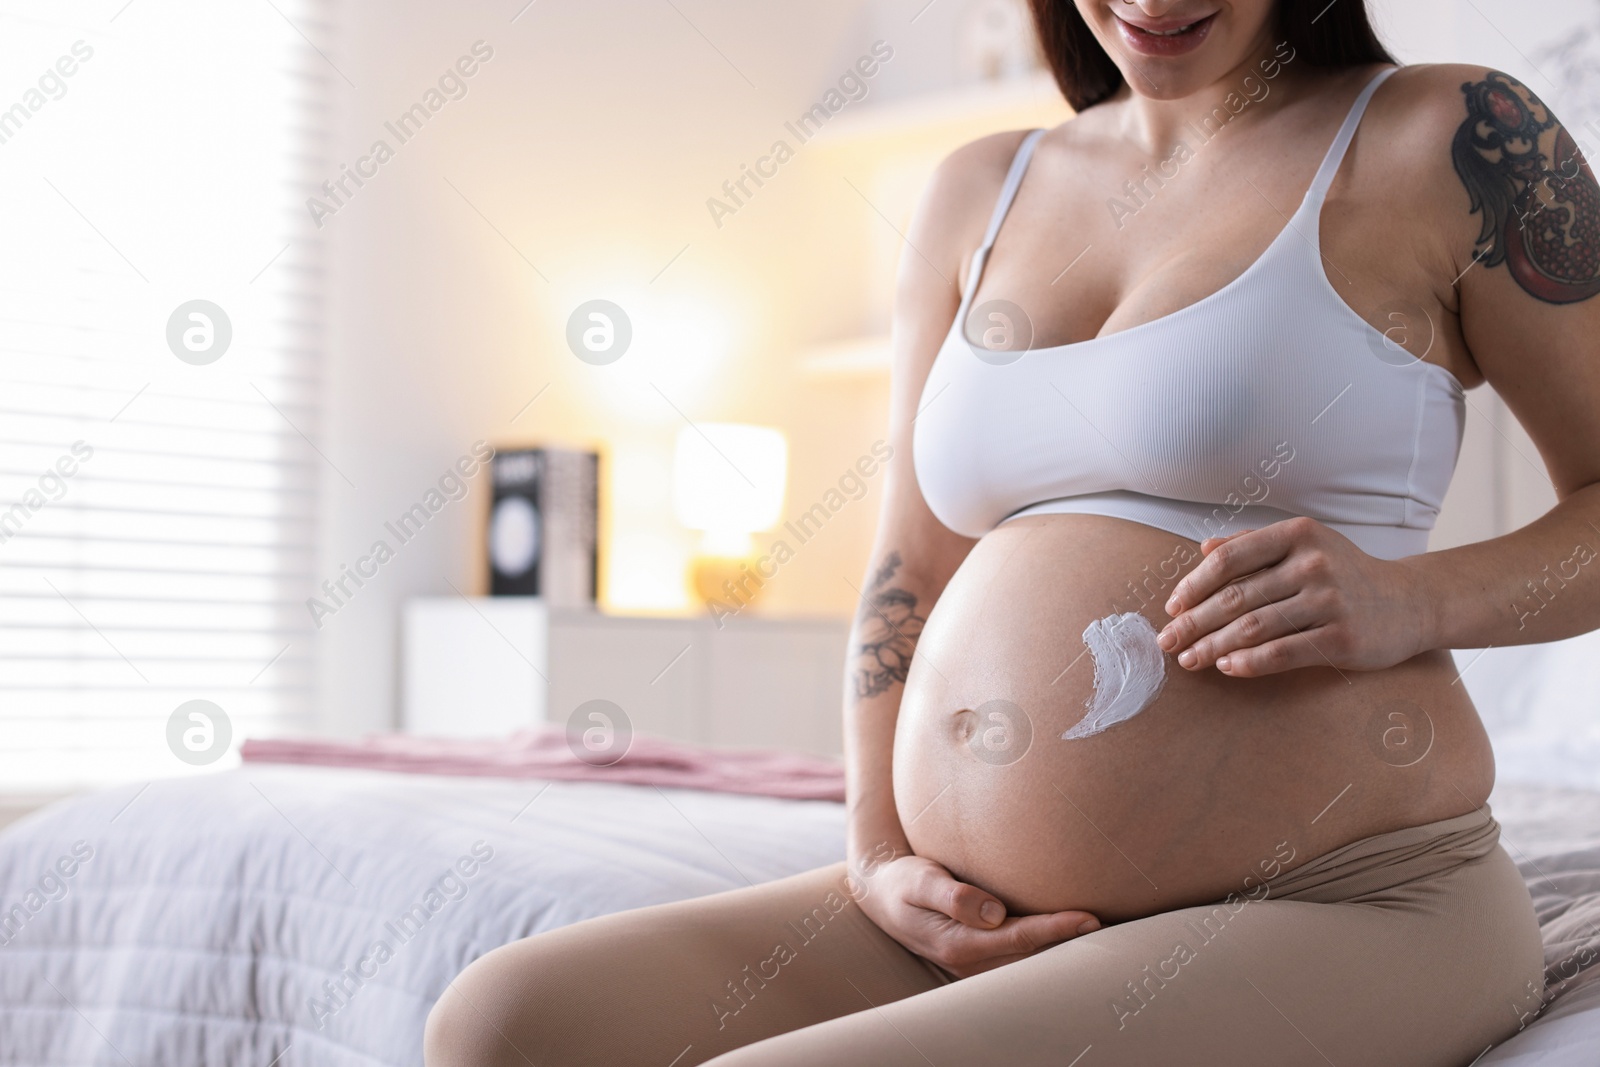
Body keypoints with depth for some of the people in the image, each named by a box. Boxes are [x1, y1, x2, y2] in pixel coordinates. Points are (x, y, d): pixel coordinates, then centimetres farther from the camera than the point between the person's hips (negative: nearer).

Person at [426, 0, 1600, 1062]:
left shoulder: (1449, 137, 0)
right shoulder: (979, 194, 14)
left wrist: (1412, 601, -15)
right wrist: (880, 856, 3)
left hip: (1340, 905, -5)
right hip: (996, 923, 6)